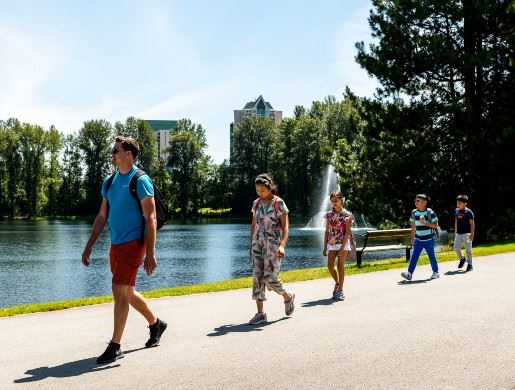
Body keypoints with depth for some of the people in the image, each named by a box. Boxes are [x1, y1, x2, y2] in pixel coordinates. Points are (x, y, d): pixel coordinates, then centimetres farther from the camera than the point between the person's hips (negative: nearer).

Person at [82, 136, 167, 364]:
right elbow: (102, 217, 17)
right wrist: (89, 247, 13)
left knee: (119, 291, -12)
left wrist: (150, 254, -19)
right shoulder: (109, 182, 12)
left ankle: (115, 347, -6)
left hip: (133, 243, -8)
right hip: (115, 245, 8)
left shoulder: (140, 181, -10)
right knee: (127, 293, 16)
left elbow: (150, 219, -14)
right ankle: (156, 324, 37)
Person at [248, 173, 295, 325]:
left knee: (270, 278, -11)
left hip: (273, 243, -5)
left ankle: (288, 297, 19)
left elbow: (285, 227, -11)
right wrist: (251, 245, 16)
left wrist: (282, 245, -25)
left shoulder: (279, 203, -7)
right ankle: (260, 313, 1)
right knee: (257, 276, -2)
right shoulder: (256, 203, 10)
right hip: (258, 242, 5)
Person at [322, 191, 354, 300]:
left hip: (343, 243, -3)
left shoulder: (347, 215, -4)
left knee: (340, 266, -3)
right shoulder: (329, 215, 8)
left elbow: (347, 232, -10)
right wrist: (325, 247, 6)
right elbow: (327, 231, 10)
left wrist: (342, 247, -18)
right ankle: (337, 283, 20)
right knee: (330, 266, -5)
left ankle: (340, 290, 5)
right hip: (331, 244, 3)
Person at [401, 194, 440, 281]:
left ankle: (435, 272, 24)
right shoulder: (414, 213, 4)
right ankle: (409, 273, -9)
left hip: (428, 239, -4)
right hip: (418, 239, 4)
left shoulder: (430, 212, -10)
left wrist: (425, 223, -23)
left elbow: (435, 225, -10)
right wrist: (412, 238, 15)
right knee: (414, 255, -5)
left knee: (431, 256, 8)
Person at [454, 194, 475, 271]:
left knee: (468, 250, 0)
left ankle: (470, 265, 11)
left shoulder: (468, 212, -10)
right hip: (458, 233, 5)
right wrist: (455, 232, 20)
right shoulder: (456, 211, 8)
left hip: (466, 233, -5)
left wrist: (472, 234, -16)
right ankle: (462, 259, 24)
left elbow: (472, 223, -11)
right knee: (456, 247, -1)